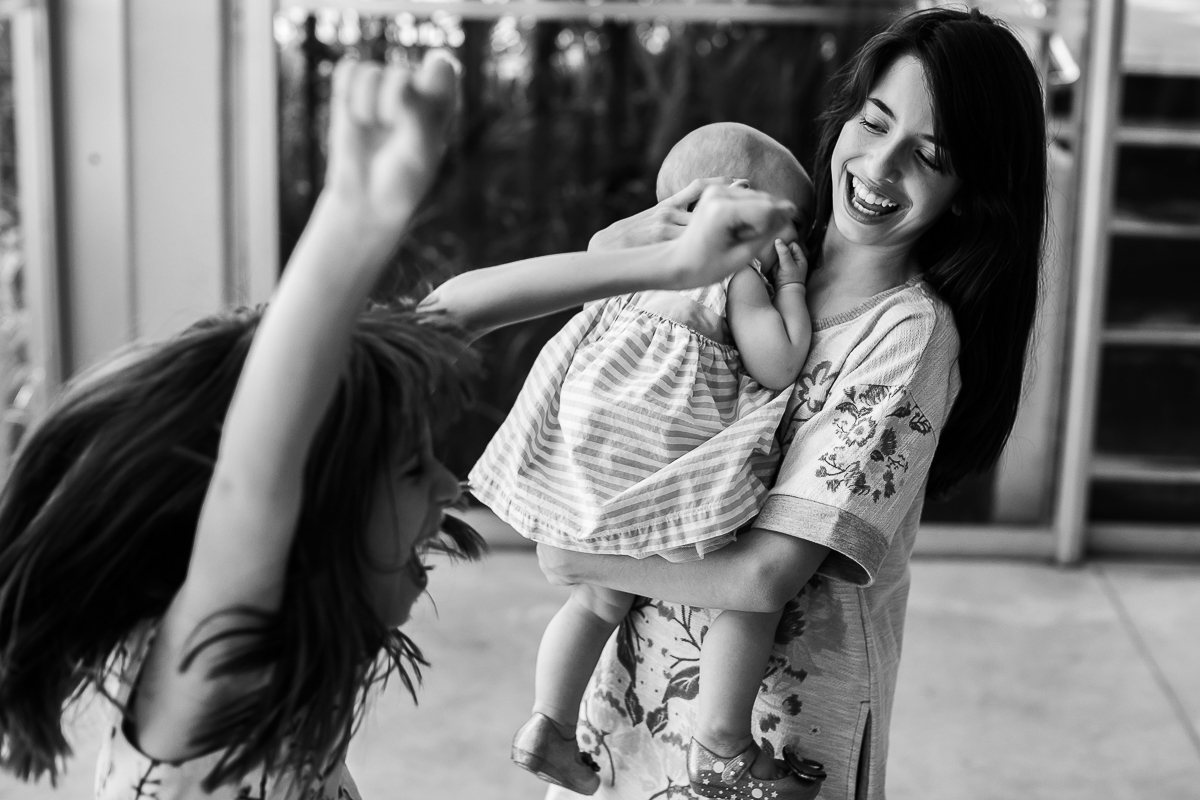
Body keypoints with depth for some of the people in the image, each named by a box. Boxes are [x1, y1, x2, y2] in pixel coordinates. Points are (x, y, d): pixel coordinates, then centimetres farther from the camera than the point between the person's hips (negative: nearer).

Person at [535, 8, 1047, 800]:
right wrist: (650, 233, -9)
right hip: (652, 643, 6)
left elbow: (765, 574, -24)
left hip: (781, 691, -5)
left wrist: (581, 558, -13)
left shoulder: (913, 334, -21)